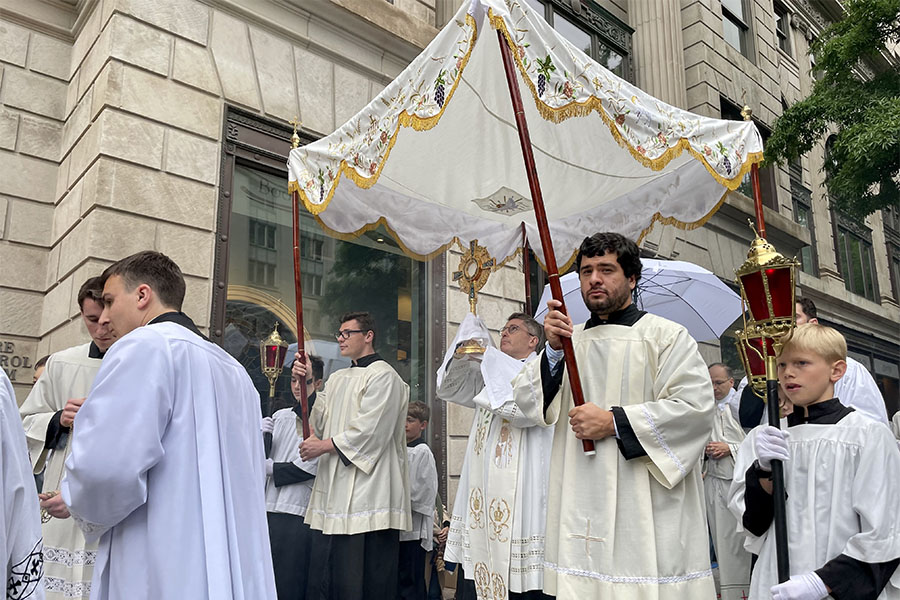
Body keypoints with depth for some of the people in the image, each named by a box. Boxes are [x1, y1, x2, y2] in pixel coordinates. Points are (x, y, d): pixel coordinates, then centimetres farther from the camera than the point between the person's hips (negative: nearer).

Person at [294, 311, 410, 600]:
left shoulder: (383, 376, -6)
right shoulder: (337, 379, 19)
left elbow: (369, 430, -15)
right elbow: (317, 422, 12)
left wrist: (325, 446, -9)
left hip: (368, 489, -8)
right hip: (338, 489, 8)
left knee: (371, 576, -5)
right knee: (342, 572, 10)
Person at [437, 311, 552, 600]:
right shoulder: (491, 373, 19)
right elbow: (449, 390, 16)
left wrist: (488, 359, -14)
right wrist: (461, 355, -2)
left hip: (518, 497, -6)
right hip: (481, 491, 6)